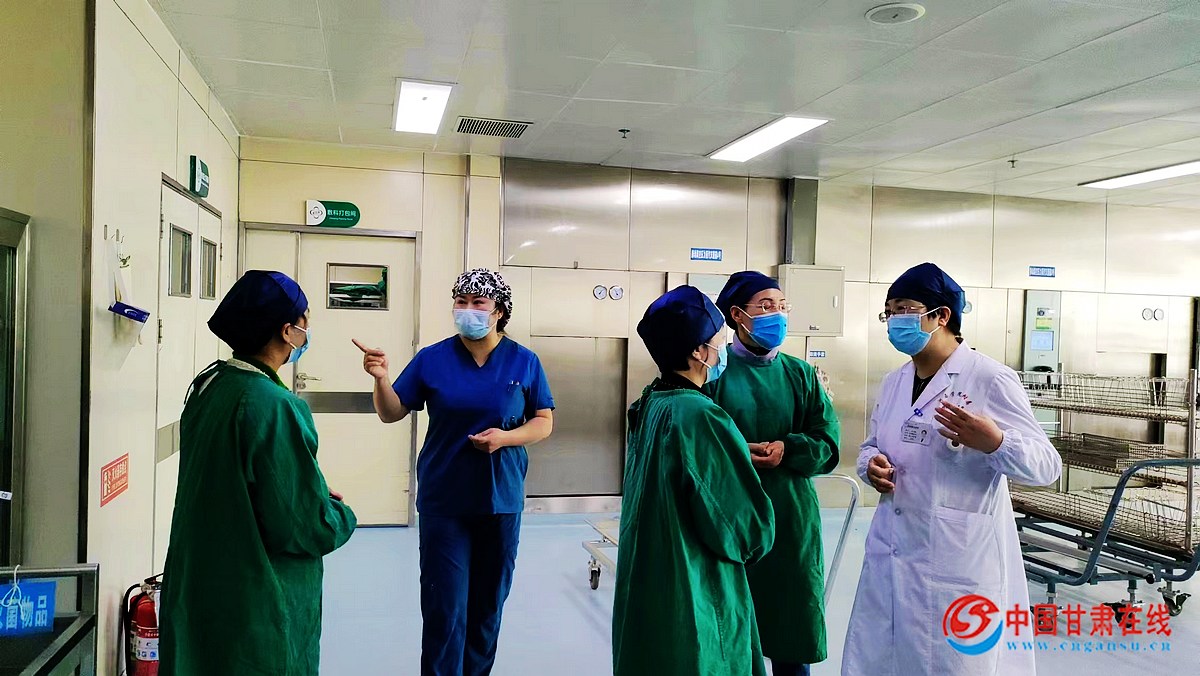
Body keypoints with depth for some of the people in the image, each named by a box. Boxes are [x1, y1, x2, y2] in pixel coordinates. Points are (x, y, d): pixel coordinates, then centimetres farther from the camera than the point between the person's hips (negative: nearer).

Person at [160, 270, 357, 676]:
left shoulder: (207, 386, 1)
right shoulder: (275, 406, -25)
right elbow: (306, 528, -23)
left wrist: (315, 494, 10)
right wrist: (343, 517, -3)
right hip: (257, 608, -8)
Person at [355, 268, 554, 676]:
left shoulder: (524, 362, -1)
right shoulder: (432, 359, -1)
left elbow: (544, 422, 3)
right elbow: (391, 413, 2)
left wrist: (506, 437, -15)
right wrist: (381, 378, -18)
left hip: (501, 499, 1)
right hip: (443, 500, -1)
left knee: (488, 604, 13)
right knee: (445, 607, 0)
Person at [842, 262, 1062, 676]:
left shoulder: (989, 378, -10)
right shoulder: (893, 383, 11)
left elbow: (1046, 466, -12)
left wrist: (993, 441, -32)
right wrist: (871, 464, -2)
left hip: (960, 564, -6)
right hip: (890, 557, 7)